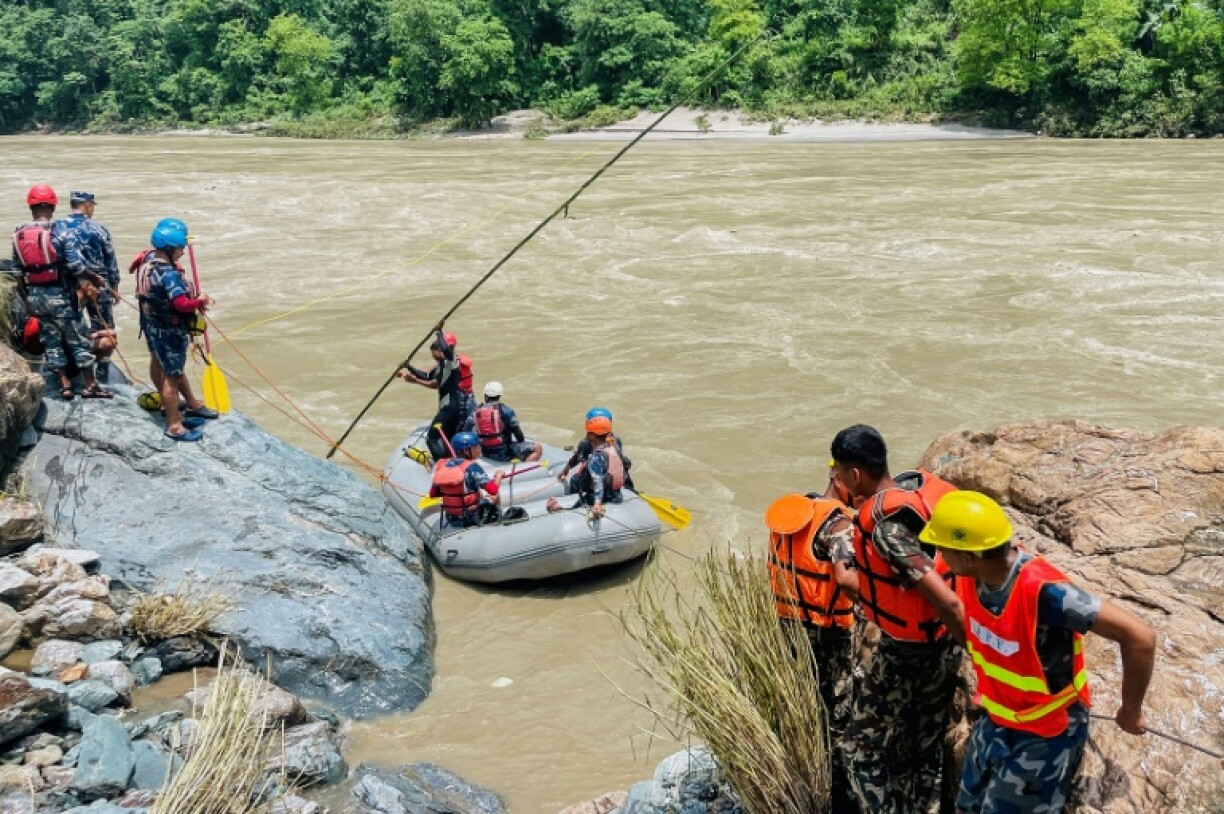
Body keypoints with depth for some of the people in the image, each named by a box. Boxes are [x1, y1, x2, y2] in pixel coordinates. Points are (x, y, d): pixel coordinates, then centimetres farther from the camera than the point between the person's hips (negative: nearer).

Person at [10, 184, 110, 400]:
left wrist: (27, 293, 17)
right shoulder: (59, 230, -15)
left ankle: (65, 385, 16)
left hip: (34, 296, 5)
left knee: (51, 341, 14)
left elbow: (16, 269, 4)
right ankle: (90, 386, 11)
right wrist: (94, 278, 0)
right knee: (78, 339, 6)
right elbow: (74, 265, -15)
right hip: (59, 295, -4)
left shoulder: (18, 235, 0)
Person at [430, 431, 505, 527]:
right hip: (471, 518, -5)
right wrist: (498, 475, -7)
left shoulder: (441, 466, -5)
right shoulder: (472, 467, -20)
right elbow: (493, 490, -26)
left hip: (451, 519, 5)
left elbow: (432, 494, 3)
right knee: (493, 497, 19)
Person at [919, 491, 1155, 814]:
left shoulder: (1043, 591, -36)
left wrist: (1130, 711, -20)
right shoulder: (972, 577, -15)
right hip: (995, 721, 6)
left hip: (1045, 735, -6)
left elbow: (1140, 637, -33)